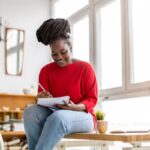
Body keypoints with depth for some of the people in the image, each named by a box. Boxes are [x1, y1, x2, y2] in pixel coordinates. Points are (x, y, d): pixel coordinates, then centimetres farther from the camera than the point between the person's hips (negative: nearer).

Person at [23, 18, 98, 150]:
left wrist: (75, 107, -23)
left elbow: (92, 99, -2)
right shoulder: (46, 70, 8)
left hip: (82, 116, -3)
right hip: (54, 114, 3)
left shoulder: (85, 68, -2)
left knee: (58, 117, -39)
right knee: (31, 112, -30)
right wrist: (42, 98, -22)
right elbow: (42, 98, 4)